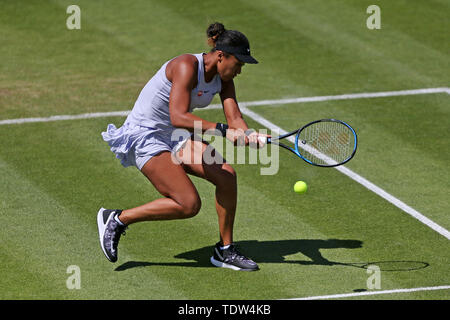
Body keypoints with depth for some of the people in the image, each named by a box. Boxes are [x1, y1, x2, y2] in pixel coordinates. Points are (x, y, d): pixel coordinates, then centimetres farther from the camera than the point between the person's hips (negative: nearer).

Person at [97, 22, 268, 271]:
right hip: (144, 136, -8)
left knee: (227, 175, -10)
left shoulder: (223, 78, 1)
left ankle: (225, 250, 5)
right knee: (189, 205, -18)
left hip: (175, 138, 8)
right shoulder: (187, 66, -25)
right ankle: (116, 219, -2)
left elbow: (234, 117, -8)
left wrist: (249, 135, -31)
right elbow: (178, 117, -35)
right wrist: (223, 130, -41)